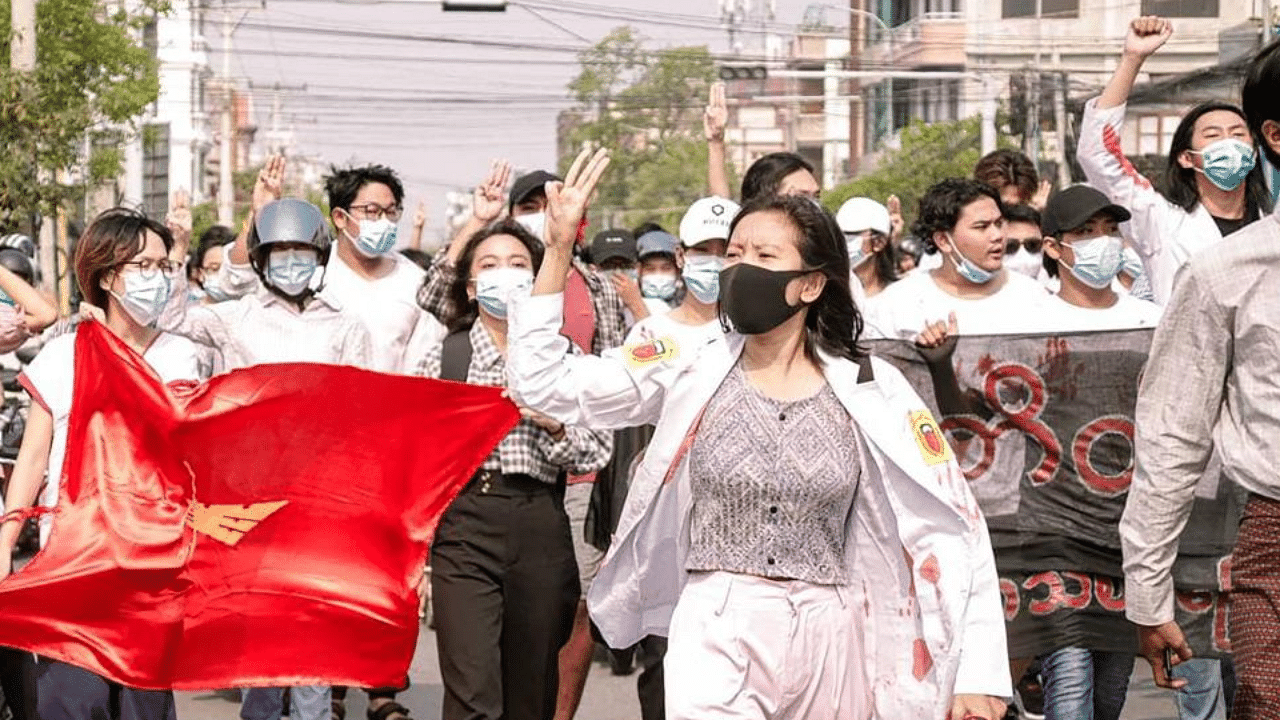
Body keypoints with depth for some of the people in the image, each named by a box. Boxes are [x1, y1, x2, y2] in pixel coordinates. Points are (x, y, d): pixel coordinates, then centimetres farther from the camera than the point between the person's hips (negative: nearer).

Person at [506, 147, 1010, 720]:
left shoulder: (869, 390, 0)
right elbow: (542, 382, -2)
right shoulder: (692, 372, 3)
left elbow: (952, 529, 1)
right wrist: (559, 247, -7)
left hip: (828, 643, 1)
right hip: (717, 635, 0)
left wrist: (979, 672, -5)